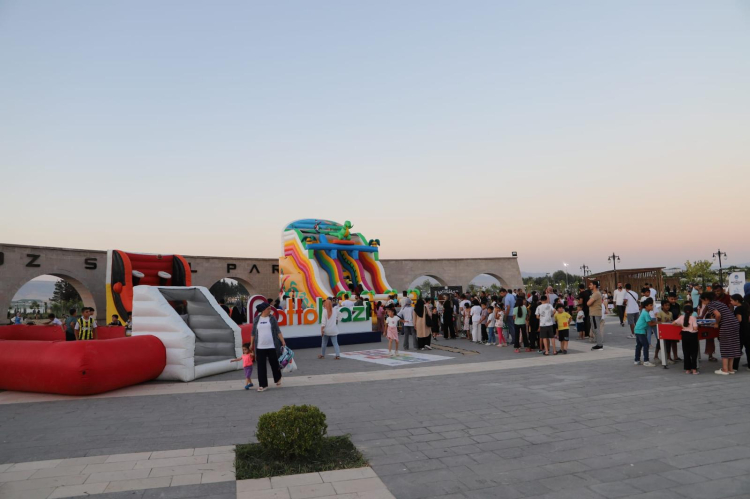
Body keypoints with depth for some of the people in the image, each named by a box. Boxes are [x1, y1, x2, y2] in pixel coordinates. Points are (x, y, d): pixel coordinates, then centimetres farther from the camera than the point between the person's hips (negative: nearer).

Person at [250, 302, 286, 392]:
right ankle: (263, 385, 7)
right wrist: (252, 344, 10)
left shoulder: (272, 318, 2)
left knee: (274, 364, 10)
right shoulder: (256, 319, 5)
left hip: (272, 346, -1)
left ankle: (278, 379, 34)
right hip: (260, 347, 1)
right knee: (261, 366, 1)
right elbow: (253, 333, 12)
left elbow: (278, 331, 1)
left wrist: (283, 341, -5)